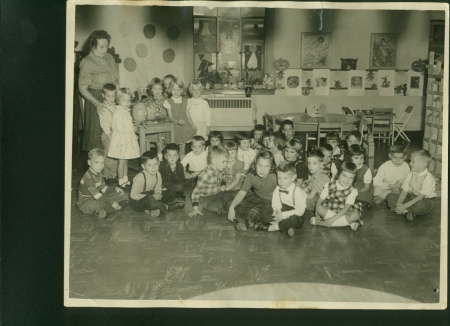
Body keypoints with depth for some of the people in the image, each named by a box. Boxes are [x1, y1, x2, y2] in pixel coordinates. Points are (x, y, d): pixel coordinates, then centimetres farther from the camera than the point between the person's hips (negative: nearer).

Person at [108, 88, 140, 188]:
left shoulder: (126, 112, 12)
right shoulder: (118, 112, -17)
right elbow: (119, 128, -22)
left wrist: (133, 127, 5)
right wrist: (133, 129, -16)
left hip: (128, 139, 9)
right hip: (121, 139, -9)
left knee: (126, 161, 15)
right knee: (122, 161, -3)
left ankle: (125, 179, 24)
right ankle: (121, 180, 5)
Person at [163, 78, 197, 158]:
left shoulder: (185, 101, 7)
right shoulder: (168, 102, -2)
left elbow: (187, 114, 9)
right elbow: (170, 117, -6)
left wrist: (192, 125, 2)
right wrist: (178, 121, -24)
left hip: (184, 126, 2)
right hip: (174, 127, -2)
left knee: (182, 150, 7)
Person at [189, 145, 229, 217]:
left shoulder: (220, 170, -3)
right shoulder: (206, 174, -27)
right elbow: (196, 191, -24)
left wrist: (223, 185, 2)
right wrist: (195, 209, -26)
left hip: (218, 194, 8)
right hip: (206, 197, -8)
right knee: (219, 206, -32)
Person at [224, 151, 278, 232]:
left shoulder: (274, 177, -24)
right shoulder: (251, 175, -11)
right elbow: (242, 193, -9)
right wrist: (231, 207, -21)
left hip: (269, 202, -6)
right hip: (255, 197, 6)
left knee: (255, 212, -42)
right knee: (226, 199, -8)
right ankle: (249, 221, -18)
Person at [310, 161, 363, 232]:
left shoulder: (352, 191, -11)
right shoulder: (329, 186, -5)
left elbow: (346, 208, -19)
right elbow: (319, 201, -3)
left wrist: (332, 219, -28)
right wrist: (317, 215, -16)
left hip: (343, 213, -1)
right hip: (328, 211, 1)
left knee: (355, 215, -31)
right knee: (319, 208, -29)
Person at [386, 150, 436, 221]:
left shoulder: (429, 178, -19)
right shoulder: (410, 174, 1)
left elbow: (420, 197, -24)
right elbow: (404, 192, -4)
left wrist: (405, 206, -30)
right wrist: (399, 204, -23)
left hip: (424, 200, -7)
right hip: (410, 197, 7)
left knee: (420, 205, -44)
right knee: (390, 196, -11)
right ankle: (406, 211, -28)